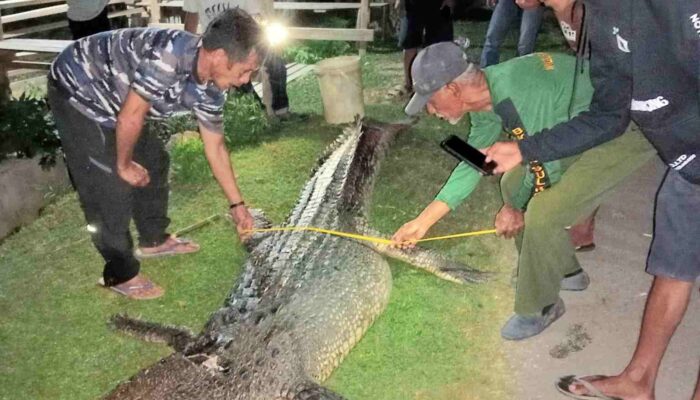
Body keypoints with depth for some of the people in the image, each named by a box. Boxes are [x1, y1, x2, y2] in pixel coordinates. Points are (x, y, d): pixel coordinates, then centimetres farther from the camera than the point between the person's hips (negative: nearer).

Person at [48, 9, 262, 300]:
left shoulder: (209, 89, -9)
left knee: (153, 160, 14)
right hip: (76, 89, -8)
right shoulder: (169, 55, -37)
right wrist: (124, 165, -13)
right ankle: (121, 274, 6)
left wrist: (237, 204, 6)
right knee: (110, 184, -9)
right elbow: (130, 117, -31)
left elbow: (215, 147, 2)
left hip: (111, 97, 9)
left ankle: (154, 239, 32)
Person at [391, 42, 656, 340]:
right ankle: (565, 271, 29)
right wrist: (423, 221, 3)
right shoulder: (484, 100, -2)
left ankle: (540, 308, 7)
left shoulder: (518, 91, -31)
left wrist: (514, 209, -2)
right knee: (513, 186, 11)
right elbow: (472, 163, 5)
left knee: (541, 214, -18)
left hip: (628, 134, -9)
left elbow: (545, 164, -21)